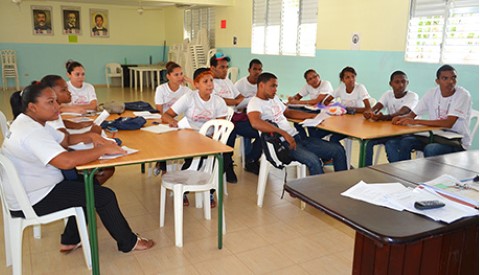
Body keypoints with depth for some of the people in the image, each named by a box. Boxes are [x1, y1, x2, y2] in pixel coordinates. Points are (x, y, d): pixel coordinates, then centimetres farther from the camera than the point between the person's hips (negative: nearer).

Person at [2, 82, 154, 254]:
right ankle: (128, 243, 10)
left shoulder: (30, 122, 5)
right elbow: (67, 161, -40)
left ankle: (70, 241, 25)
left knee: (88, 185, 19)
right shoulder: (31, 132, -27)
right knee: (104, 196, -9)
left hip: (27, 192, 10)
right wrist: (103, 149, -28)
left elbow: (64, 140, 13)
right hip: (32, 203, -10)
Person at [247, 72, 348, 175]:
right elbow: (255, 122, -30)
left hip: (296, 137, 9)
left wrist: (313, 115, 18)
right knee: (313, 160, -34)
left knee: (338, 150, 2)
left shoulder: (274, 98, 19)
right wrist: (284, 133, -32)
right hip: (283, 143, -9)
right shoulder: (255, 103, -10)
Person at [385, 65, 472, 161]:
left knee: (430, 149, -35)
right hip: (433, 135, 5)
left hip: (457, 142, -5)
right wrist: (401, 118, -20)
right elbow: (412, 114, 5)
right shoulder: (432, 93, 1)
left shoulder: (463, 95, -13)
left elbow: (449, 123, -25)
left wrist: (416, 121, -29)